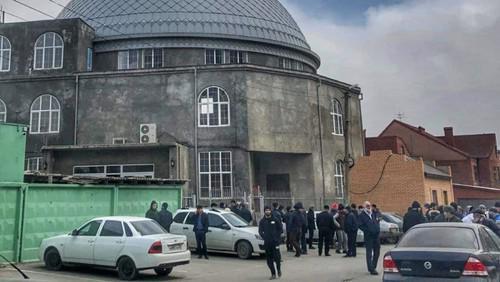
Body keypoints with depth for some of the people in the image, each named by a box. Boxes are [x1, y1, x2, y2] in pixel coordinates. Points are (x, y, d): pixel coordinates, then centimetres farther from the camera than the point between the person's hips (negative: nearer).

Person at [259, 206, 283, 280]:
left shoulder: (275, 220, 3)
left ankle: (279, 269, 19)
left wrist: (277, 237, -4)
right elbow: (260, 231, 6)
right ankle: (273, 274, 15)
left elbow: (280, 229, 6)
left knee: (277, 257, -9)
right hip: (267, 243, 2)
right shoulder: (262, 221, 7)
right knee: (269, 260, 3)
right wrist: (264, 237, -8)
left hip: (275, 242, -2)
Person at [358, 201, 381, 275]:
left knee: (377, 252, 11)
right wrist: (367, 230, -16)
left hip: (376, 236, 6)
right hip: (368, 237, -6)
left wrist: (378, 229, 8)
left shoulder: (373, 214, 15)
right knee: (369, 253, -2)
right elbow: (360, 226, -7)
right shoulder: (362, 215, -3)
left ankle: (373, 267, 26)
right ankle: (371, 269, 2)